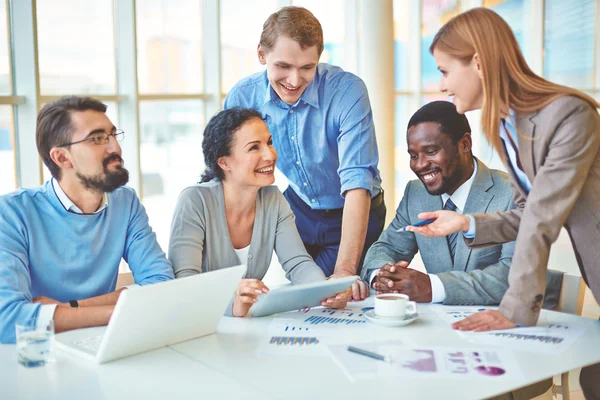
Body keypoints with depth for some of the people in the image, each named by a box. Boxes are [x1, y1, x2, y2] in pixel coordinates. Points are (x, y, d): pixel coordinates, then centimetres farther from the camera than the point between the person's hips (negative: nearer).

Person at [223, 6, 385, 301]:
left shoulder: (347, 91, -25)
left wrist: (345, 269, -40)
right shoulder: (242, 97, -15)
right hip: (296, 212, 3)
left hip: (352, 216, -3)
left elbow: (357, 181, -31)